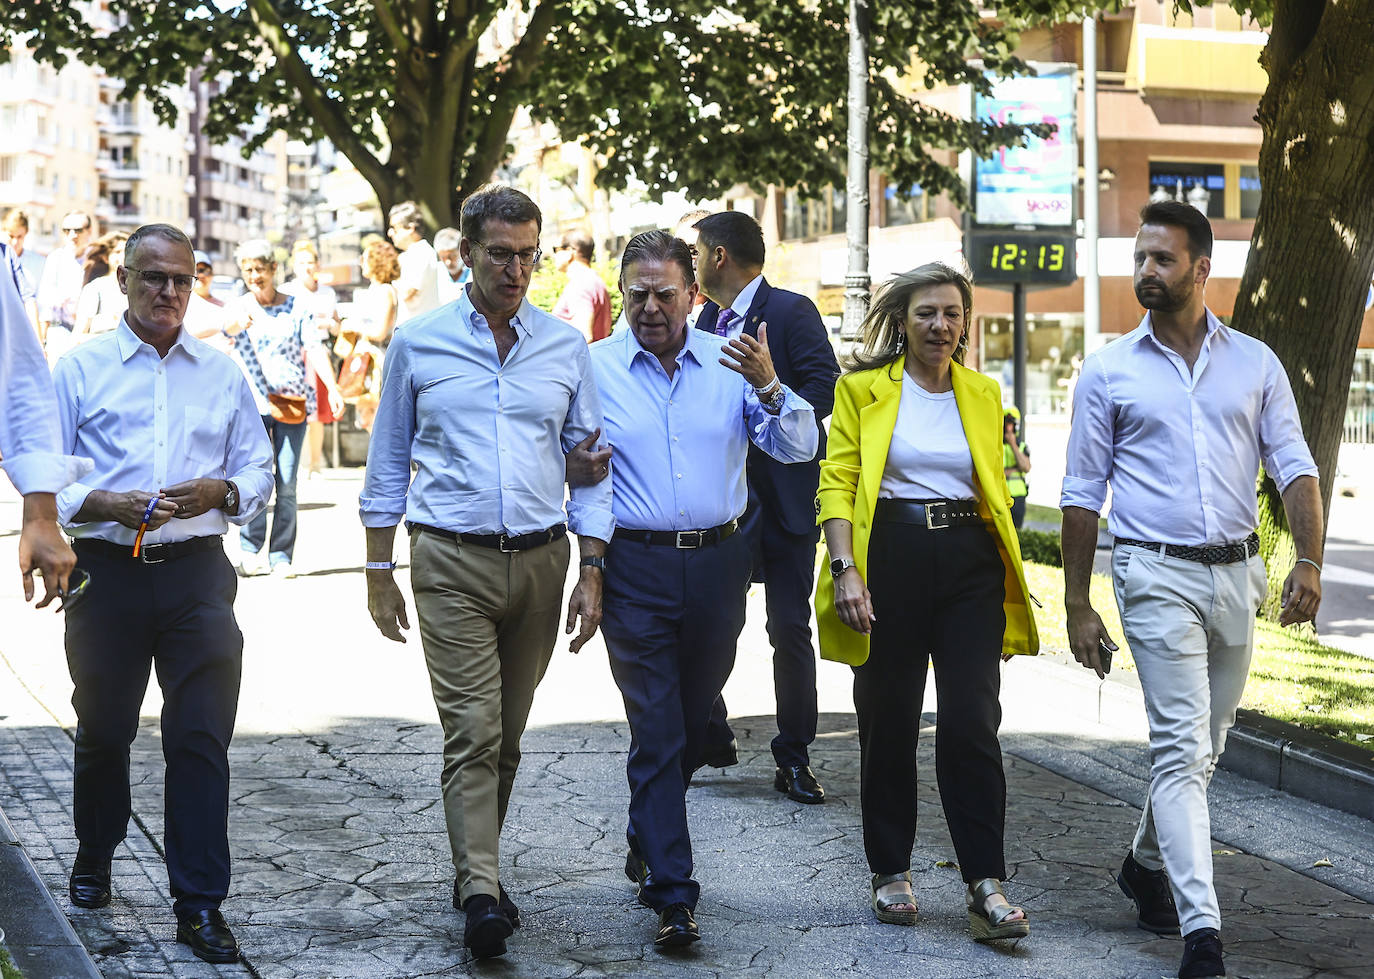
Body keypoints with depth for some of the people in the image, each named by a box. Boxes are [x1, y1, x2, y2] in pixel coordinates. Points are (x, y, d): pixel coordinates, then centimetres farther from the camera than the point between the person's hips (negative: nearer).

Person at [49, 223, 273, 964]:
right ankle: (94, 859, 37)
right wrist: (109, 505, -16)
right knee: (103, 729, 13)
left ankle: (199, 904, 1)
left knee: (201, 736, -5)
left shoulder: (222, 373, 10)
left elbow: (260, 471, 12)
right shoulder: (79, 369, 3)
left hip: (196, 571, 1)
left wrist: (222, 492, -9)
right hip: (107, 569, -1)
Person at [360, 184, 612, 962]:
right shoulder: (418, 343, 2)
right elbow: (388, 463, 9)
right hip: (452, 561, -2)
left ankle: (478, 869, 24)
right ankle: (482, 895, -13)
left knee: (508, 736, 11)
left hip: (541, 559, 3)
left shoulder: (567, 346, 6)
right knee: (473, 731, -11)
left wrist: (592, 572, 3)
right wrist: (380, 570, 6)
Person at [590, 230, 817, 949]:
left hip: (718, 564, 3)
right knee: (657, 732, -6)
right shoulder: (595, 368, 0)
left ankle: (646, 844, 40)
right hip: (637, 569, -3)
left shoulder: (729, 363, 3)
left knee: (693, 721, 16)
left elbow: (799, 447, -3)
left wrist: (769, 387, -21)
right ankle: (671, 895, -3)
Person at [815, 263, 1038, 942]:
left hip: (969, 562, 2)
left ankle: (985, 886, -6)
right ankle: (890, 873, 20)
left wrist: (1009, 591, 16)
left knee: (972, 725, -7)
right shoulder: (862, 389, 3)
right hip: (890, 560, -2)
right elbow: (837, 485, -3)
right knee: (887, 724, 6)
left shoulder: (982, 394, 14)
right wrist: (845, 569, -16)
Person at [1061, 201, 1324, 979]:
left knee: (1206, 743, 14)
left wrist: (1309, 561, -12)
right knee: (1182, 746, -11)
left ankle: (1147, 865, 38)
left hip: (1238, 573, 3)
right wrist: (1078, 606, 2)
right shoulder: (1109, 371, 3)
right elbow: (1083, 494, 5)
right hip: (1158, 574, -3)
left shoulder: (1255, 363, 7)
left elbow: (1295, 468, 4)